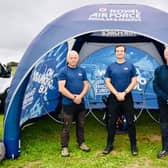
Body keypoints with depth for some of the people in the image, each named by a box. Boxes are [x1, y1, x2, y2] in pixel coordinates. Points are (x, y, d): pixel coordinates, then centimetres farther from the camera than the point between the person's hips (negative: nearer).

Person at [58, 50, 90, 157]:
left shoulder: (82, 71, 7)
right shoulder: (63, 71, -7)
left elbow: (86, 85, 4)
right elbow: (61, 89, -14)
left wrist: (80, 96, -12)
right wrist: (73, 97, -17)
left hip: (81, 103, 5)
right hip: (68, 103, -4)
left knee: (81, 125, 15)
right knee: (67, 126, 0)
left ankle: (81, 143, 30)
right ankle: (65, 147, 11)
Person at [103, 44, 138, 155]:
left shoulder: (130, 66, 2)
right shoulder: (110, 67, 5)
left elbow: (134, 81, -2)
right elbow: (107, 82, 1)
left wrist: (124, 93, -13)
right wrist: (117, 94, -11)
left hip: (127, 97, -1)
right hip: (114, 97, 1)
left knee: (130, 121, 3)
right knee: (112, 122, 6)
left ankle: (133, 145, 14)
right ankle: (109, 144, 17)